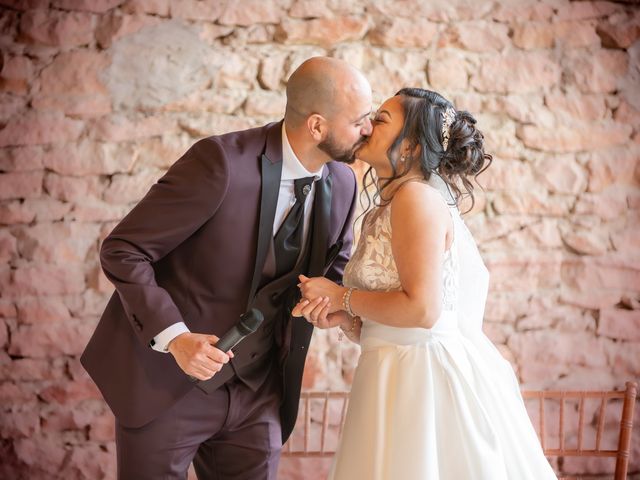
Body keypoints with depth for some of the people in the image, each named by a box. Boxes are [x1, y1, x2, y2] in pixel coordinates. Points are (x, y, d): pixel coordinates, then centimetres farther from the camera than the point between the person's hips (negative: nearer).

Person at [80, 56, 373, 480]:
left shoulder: (343, 184, -3)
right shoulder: (222, 162, -22)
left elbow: (334, 270, 13)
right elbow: (122, 251, -16)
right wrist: (173, 335, -27)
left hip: (257, 392, 5)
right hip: (167, 380, -5)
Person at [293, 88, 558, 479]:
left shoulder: (418, 196, -12)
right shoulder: (384, 212, 15)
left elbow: (421, 309, -21)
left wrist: (340, 297, -10)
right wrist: (343, 318, -3)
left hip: (428, 377, -8)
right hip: (397, 381, 8)